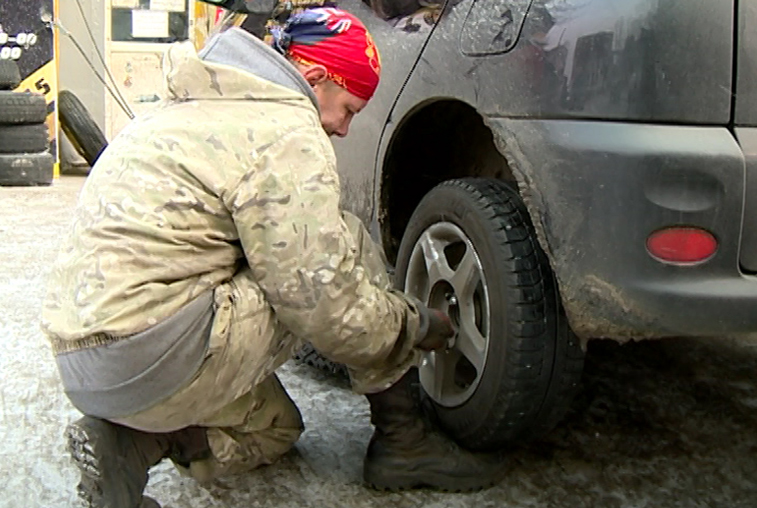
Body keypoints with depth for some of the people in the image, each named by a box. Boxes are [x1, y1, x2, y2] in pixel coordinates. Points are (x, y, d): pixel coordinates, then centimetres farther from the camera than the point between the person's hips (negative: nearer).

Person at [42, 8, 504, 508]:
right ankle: (403, 440, 6)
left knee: (276, 429, 29)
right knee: (349, 243, -1)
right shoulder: (285, 132, -13)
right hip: (157, 358, -10)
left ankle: (131, 442, 7)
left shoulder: (200, 108, 19)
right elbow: (328, 307, -16)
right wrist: (417, 324, 3)